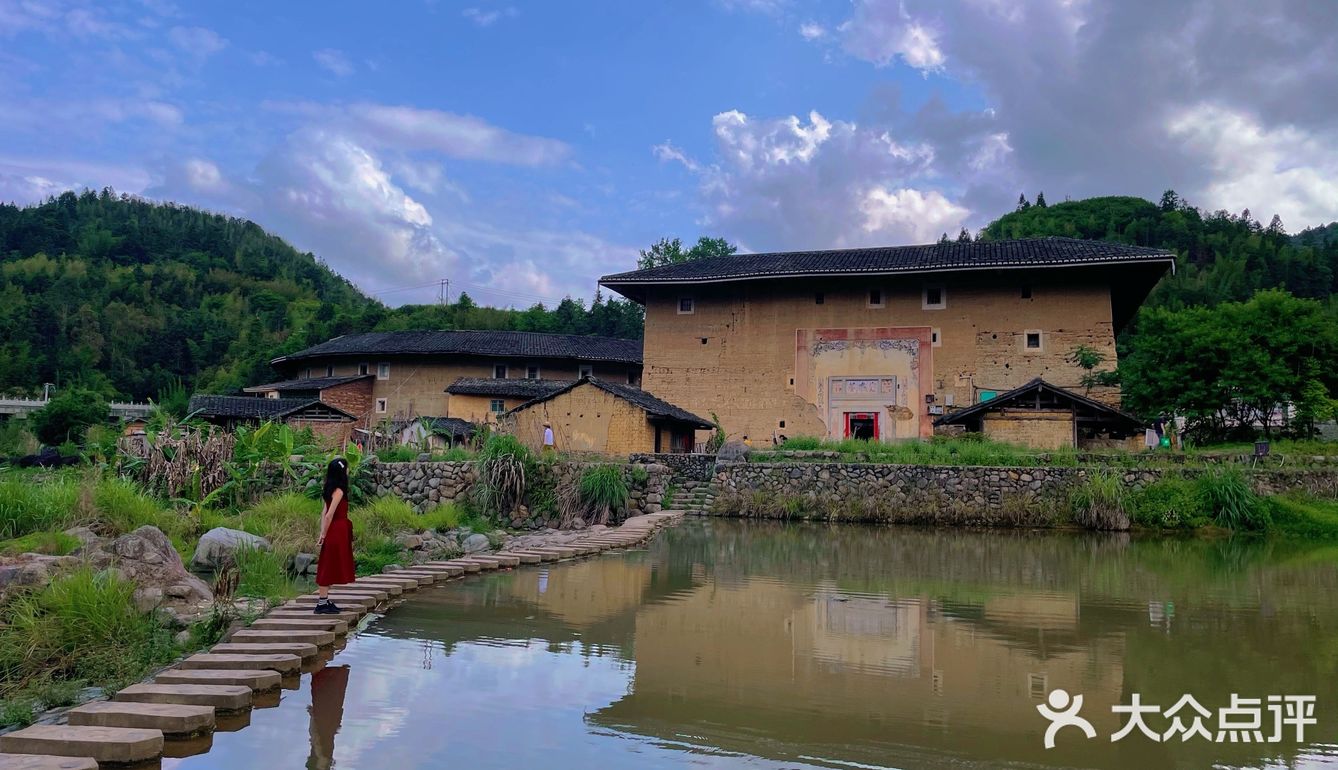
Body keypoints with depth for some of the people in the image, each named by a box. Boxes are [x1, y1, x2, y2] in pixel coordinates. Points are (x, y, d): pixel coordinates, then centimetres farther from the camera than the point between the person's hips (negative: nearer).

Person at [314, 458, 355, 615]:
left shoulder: (331, 489, 10)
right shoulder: (338, 491, -16)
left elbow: (324, 513, 10)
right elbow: (329, 515, -19)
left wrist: (323, 535, 8)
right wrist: (323, 536, -13)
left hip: (335, 533, 9)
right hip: (336, 533, -9)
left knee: (329, 567, 13)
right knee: (328, 567, -4)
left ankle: (324, 601, 20)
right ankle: (322, 603, 1)